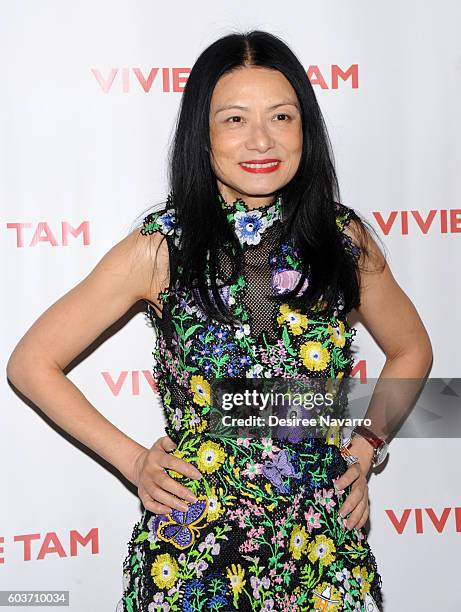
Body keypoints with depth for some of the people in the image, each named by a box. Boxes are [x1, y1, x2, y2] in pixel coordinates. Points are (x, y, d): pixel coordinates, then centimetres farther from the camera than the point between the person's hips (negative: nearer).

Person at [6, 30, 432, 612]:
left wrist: (362, 452, 3)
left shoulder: (345, 239, -4)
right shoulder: (157, 250, -10)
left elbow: (411, 351, 13)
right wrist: (132, 460, -5)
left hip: (324, 547, 2)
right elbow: (31, 363, -3)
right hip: (190, 549, -1)